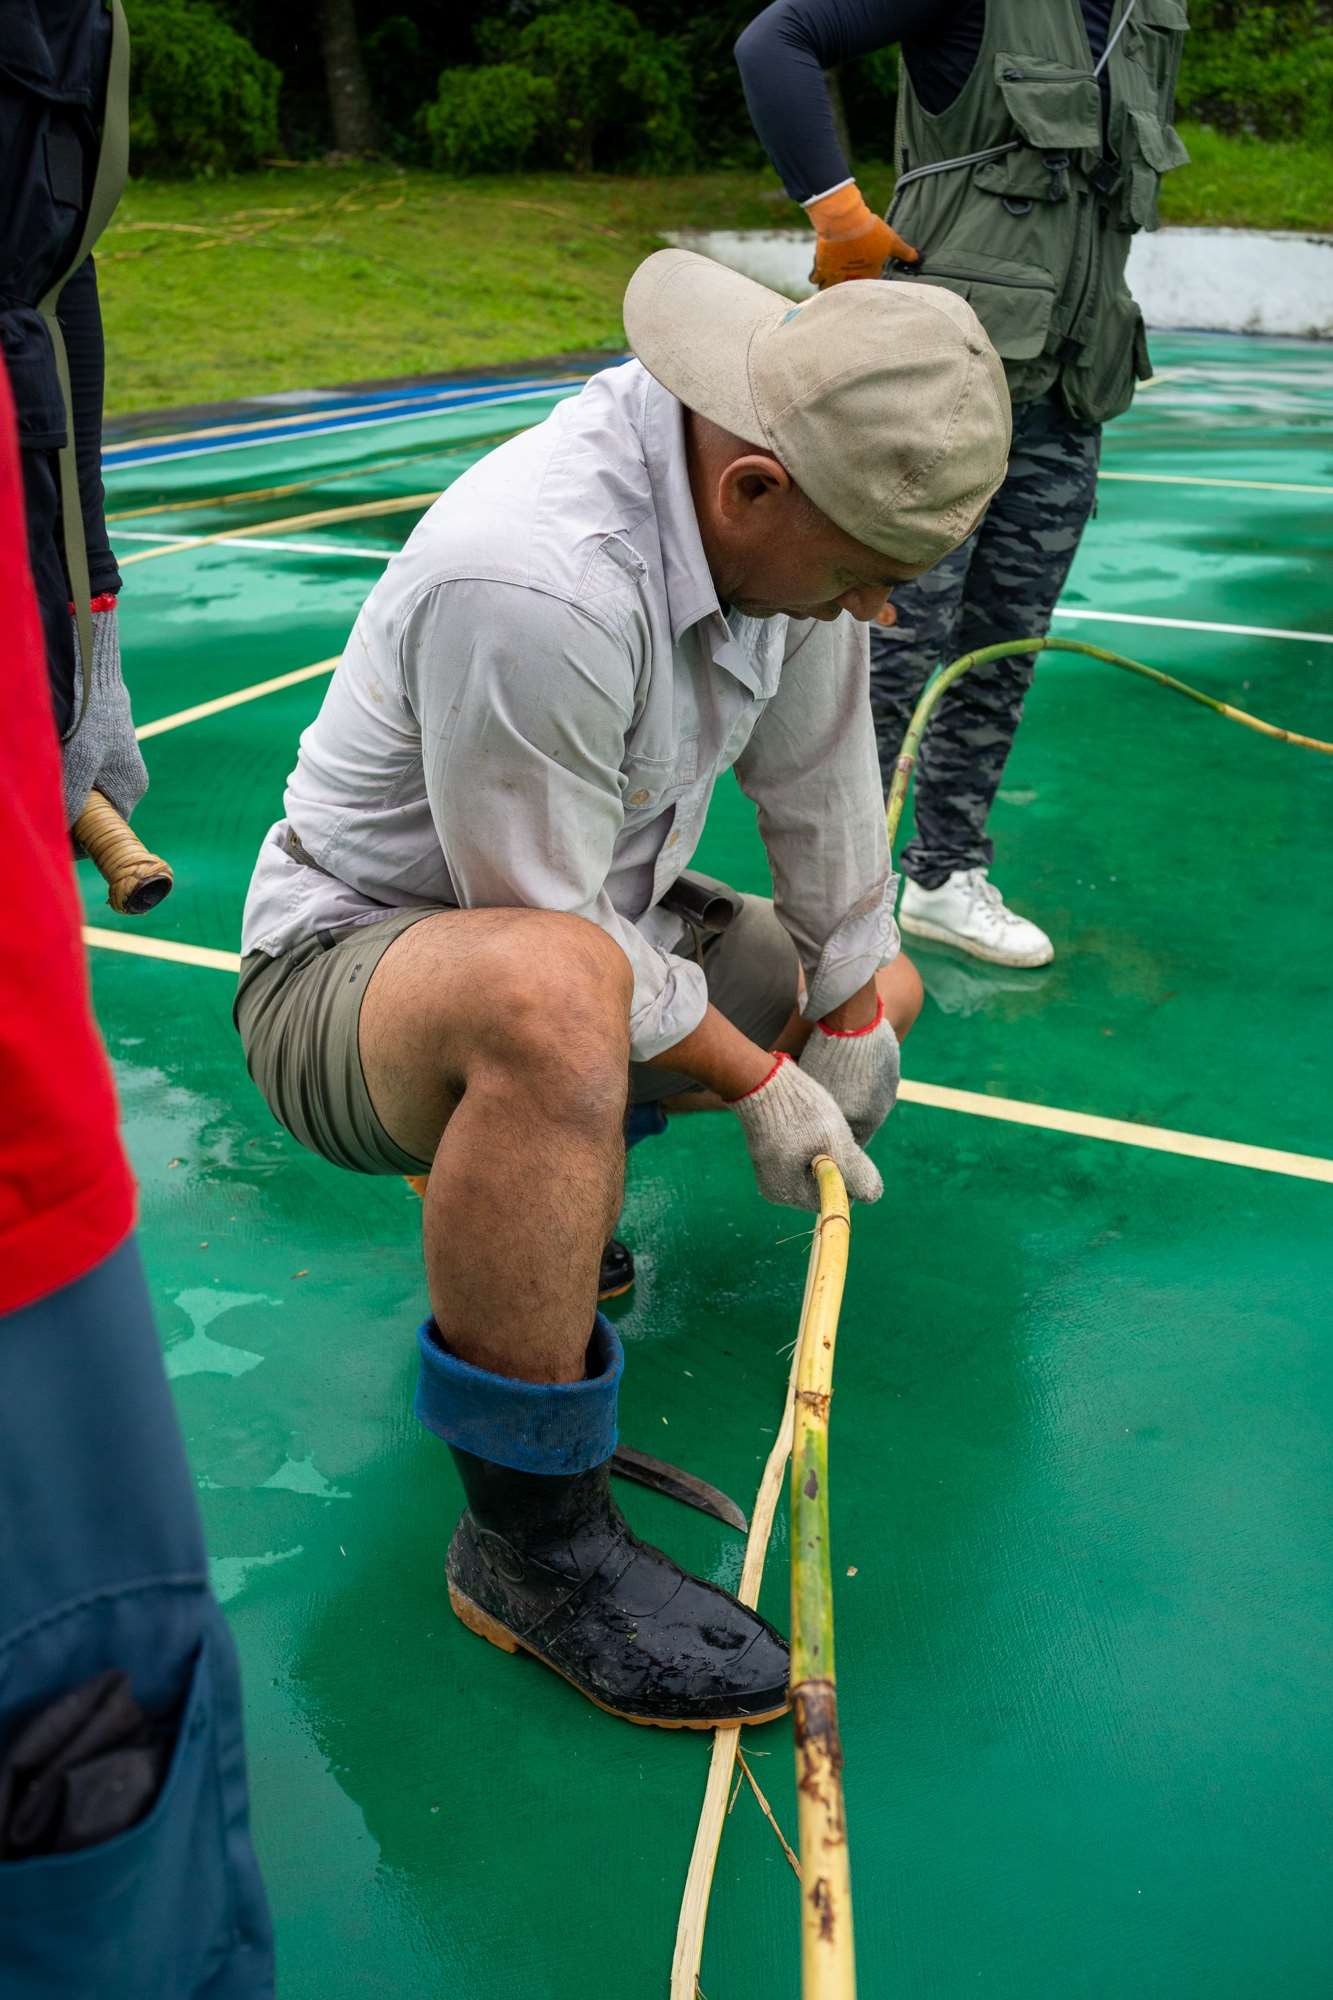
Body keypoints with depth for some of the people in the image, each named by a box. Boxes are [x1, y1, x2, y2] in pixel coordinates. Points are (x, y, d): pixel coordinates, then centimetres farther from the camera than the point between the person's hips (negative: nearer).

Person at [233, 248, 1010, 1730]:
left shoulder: (782, 486, -10)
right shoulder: (532, 582, -36)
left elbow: (816, 768, 2)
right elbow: (557, 937, -27)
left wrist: (851, 1008, 7)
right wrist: (754, 1077, -16)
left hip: (583, 923, 9)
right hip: (348, 965, -9)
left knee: (881, 987, 17)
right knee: (554, 998, -43)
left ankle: (528, 1186, 24)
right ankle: (529, 1539, -25)